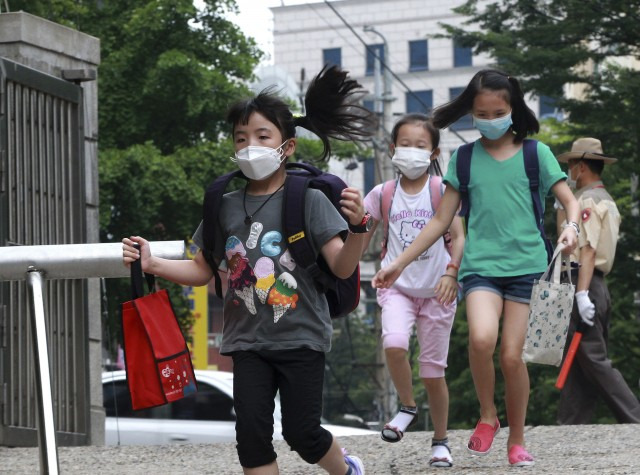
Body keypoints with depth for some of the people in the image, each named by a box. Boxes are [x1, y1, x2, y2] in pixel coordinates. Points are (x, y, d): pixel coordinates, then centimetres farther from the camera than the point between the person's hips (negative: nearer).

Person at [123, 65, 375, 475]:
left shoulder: (309, 200, -7)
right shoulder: (226, 207, 4)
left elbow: (343, 267, -11)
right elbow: (202, 271, 11)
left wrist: (357, 228, -30)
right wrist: (153, 264, -4)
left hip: (300, 337, -3)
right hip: (249, 340, 3)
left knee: (302, 433, -1)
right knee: (252, 433, -6)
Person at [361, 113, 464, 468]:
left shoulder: (443, 190, -2)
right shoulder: (383, 194, 4)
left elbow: (459, 236, -7)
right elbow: (360, 239, 9)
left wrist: (451, 272, -22)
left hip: (436, 291, -1)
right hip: (397, 287, 1)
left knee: (434, 371, 5)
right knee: (393, 343, -29)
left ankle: (440, 442, 21)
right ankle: (407, 407, -4)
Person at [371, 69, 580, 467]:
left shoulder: (535, 153, 5)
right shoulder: (464, 159, 9)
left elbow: (570, 200, 2)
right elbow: (441, 221, 12)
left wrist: (571, 226, -22)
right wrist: (399, 264, 9)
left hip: (526, 266, -1)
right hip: (481, 265, 1)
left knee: (512, 355, -5)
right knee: (482, 338, -26)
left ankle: (517, 440, 15)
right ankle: (487, 416, -1)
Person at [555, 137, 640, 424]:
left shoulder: (586, 201, -10)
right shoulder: (607, 201, 21)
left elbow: (588, 250, -19)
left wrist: (581, 293, -24)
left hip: (584, 283, -10)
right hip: (599, 286, 10)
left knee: (593, 360, -10)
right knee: (579, 362, 8)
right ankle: (572, 426, 6)